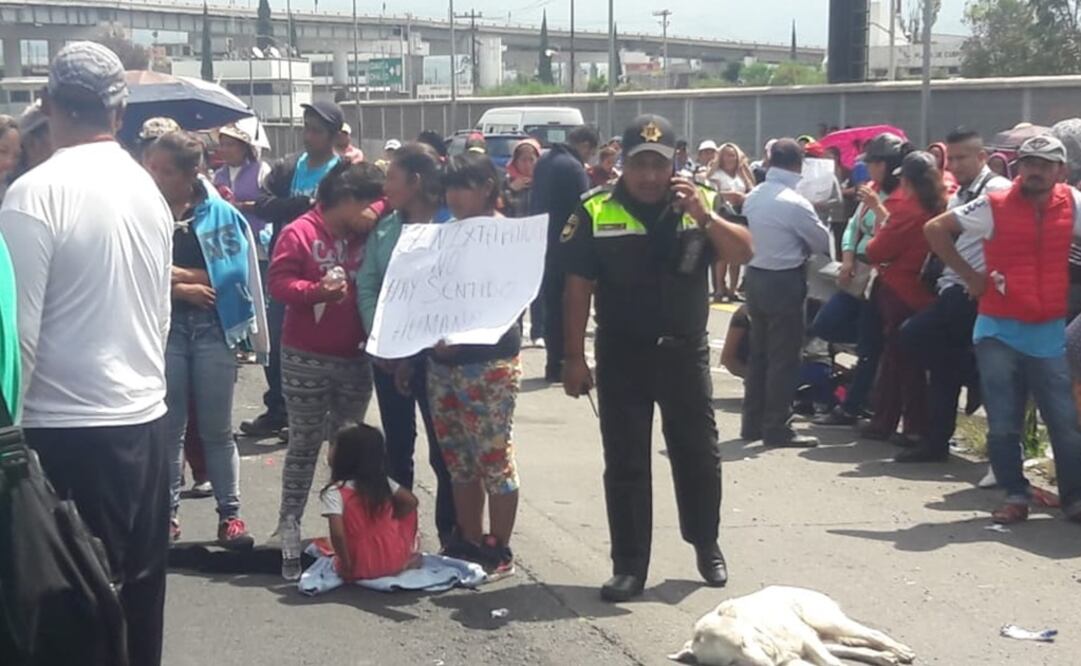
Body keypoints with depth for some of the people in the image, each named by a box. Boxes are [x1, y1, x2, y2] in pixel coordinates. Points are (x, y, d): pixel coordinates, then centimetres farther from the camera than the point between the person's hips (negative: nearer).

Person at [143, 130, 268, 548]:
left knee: (217, 430, 7)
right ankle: (168, 514, 16)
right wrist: (182, 289, -13)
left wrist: (176, 274, -7)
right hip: (163, 327, 0)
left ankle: (230, 515, 13)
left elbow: (238, 273, -6)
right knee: (169, 428, 7)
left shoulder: (222, 214, 0)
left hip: (213, 326, 0)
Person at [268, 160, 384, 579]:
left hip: (355, 358, 5)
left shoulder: (364, 238, 8)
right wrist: (318, 290, -29)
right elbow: (278, 283, -15)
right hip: (306, 359, -5)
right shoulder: (300, 233, -8)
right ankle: (289, 532, 5)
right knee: (304, 445, -1)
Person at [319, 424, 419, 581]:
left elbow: (337, 534, -26)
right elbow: (411, 501, 5)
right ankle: (410, 559, 22)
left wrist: (347, 567, -14)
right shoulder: (383, 482, -1)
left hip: (361, 569, -2)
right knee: (408, 508, 24)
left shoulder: (334, 493, -16)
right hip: (395, 562, 2)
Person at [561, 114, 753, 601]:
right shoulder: (596, 213, -6)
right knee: (625, 464, 4)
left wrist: (705, 217, -21)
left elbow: (744, 253, -6)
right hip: (622, 356, -1)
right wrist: (574, 357, -6)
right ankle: (629, 565, 13)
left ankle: (706, 545, 33)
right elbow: (578, 288, -4)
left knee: (699, 454, 13)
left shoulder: (697, 204, 0)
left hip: (685, 352, 2)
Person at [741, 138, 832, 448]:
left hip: (756, 276, 7)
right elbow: (823, 243, -8)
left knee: (759, 353, 15)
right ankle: (777, 428, 1)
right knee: (784, 358, -1)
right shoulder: (794, 203, -17)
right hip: (785, 281, -7)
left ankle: (753, 423, 21)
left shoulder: (753, 197, 4)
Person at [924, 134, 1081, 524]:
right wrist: (969, 275, -4)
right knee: (1003, 424, 4)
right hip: (999, 331, -1)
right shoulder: (995, 206, -7)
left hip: (1048, 332, 1)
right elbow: (935, 229, -2)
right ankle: (1016, 496, 18)